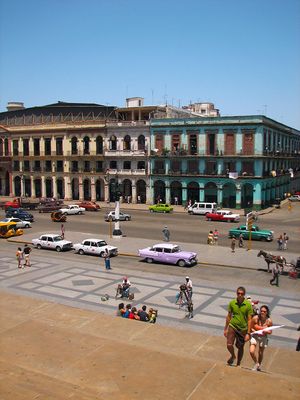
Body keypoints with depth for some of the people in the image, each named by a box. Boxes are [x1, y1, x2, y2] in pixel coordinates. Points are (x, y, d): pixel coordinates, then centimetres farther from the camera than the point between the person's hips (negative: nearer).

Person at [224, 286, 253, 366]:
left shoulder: (248, 305, -10)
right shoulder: (232, 303, -4)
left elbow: (249, 320, -7)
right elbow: (229, 316, 7)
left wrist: (248, 333, -9)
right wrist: (225, 329, 10)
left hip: (243, 329, -1)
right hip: (232, 326, 1)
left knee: (240, 347, 11)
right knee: (229, 345, -13)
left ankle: (238, 364, 33)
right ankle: (233, 356, 20)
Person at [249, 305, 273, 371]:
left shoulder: (269, 321, -12)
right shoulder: (255, 318, -15)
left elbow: (270, 332, -2)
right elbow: (250, 327, -5)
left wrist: (266, 332, -22)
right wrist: (254, 331, -23)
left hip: (263, 338, 1)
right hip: (255, 336, -1)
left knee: (260, 353, 15)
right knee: (251, 351, -15)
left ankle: (259, 364, 46)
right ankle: (256, 363, 15)